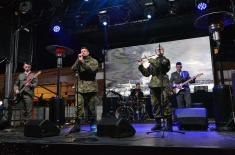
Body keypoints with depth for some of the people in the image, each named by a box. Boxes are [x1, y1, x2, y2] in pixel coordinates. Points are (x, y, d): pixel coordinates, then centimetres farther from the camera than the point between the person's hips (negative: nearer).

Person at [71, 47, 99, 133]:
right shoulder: (78, 61, 20)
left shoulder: (93, 61, 8)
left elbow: (91, 70, -11)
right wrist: (78, 60, -4)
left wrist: (83, 62, -13)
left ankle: (93, 125, 14)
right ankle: (77, 125, -2)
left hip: (90, 88, -3)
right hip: (80, 88, 3)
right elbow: (73, 69, 2)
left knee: (91, 108, 2)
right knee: (78, 107, -7)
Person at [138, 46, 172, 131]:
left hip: (163, 85, -4)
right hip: (154, 85, 5)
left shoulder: (166, 60, 8)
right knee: (155, 105, 4)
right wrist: (141, 66, 3)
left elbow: (159, 64, -14)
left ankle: (169, 124, -1)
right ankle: (158, 124, 12)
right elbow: (146, 73, 15)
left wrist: (149, 59, -6)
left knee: (165, 104, -8)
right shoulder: (152, 63, 21)